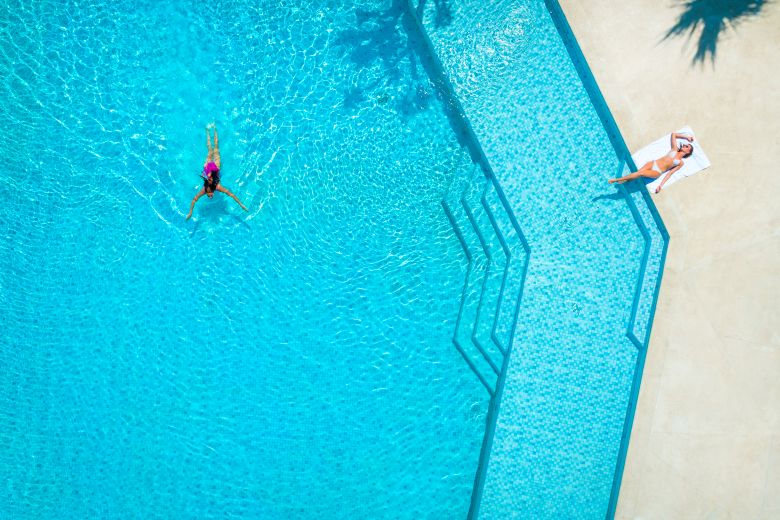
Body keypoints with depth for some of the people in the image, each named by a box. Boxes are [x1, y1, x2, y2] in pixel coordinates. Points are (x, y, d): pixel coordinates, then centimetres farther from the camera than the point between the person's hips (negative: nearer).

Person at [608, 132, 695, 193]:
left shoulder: (681, 163, 8)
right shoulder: (674, 149, 17)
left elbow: (670, 173, 0)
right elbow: (673, 135, 21)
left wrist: (661, 184, -10)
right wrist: (686, 137, 25)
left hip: (657, 172, -4)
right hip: (653, 163, 4)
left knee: (640, 173, -25)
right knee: (638, 171, -25)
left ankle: (617, 179, -26)